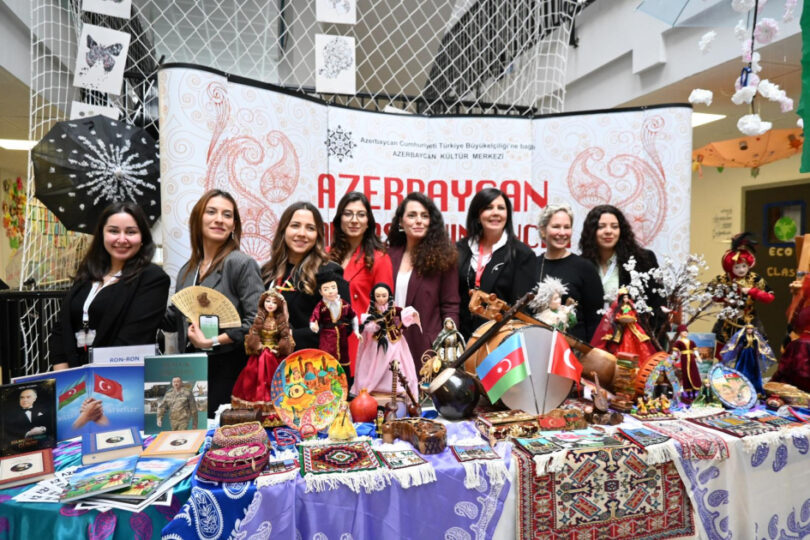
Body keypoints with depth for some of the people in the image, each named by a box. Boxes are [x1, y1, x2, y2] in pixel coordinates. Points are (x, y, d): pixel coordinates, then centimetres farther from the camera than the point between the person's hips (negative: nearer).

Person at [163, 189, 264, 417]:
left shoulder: (242, 264, -11)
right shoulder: (187, 270, 11)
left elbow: (257, 319, -19)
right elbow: (173, 319, 21)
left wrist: (212, 341, -15)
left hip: (228, 371, -6)